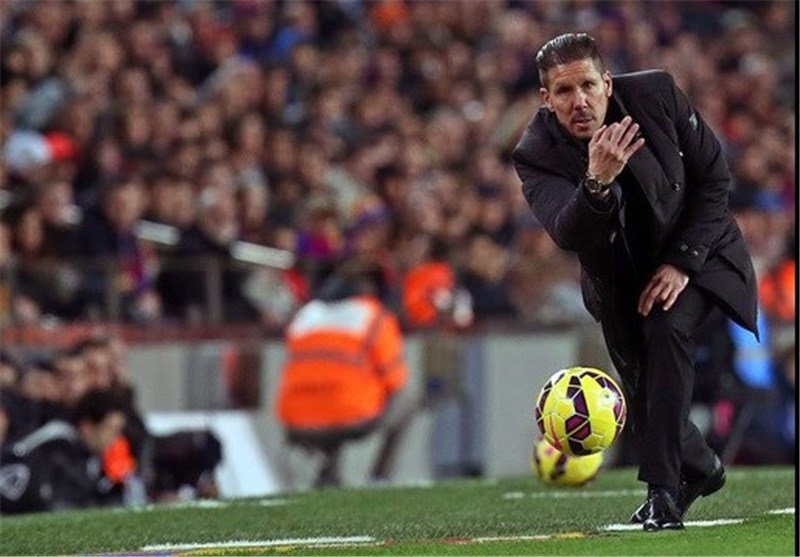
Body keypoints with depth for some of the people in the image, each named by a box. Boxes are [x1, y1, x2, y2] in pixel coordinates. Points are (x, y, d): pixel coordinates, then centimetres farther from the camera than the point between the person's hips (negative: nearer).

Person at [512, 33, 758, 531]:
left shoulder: (657, 94, -23)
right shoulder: (537, 155, -24)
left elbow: (715, 178, -12)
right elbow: (568, 233, -40)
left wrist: (682, 261, -20)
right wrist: (597, 184, -60)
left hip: (693, 253, -2)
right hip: (619, 276, 2)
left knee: (666, 328, -28)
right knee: (646, 395, 2)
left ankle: (664, 491, -27)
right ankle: (701, 468, 35)